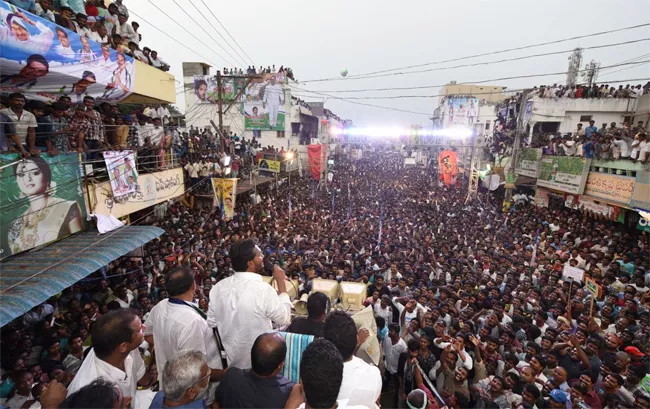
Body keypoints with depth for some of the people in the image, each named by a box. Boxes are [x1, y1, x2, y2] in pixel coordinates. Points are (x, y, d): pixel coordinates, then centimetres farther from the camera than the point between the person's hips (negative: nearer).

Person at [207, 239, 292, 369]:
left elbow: (212, 323, 1)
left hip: (230, 360, 5)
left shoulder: (218, 287, -11)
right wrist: (281, 282, -13)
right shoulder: (263, 289, -29)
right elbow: (285, 318, -15)